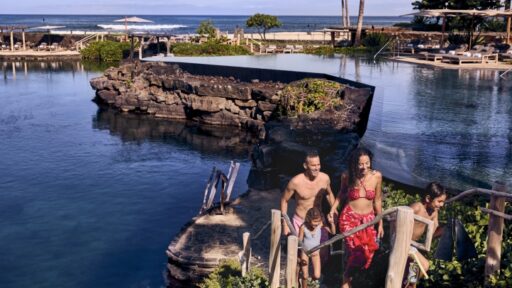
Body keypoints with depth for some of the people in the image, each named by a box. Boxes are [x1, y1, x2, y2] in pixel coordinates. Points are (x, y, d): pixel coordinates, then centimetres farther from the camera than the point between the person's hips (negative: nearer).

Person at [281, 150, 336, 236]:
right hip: (299, 222, -3)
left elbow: (329, 194, 11)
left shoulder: (325, 178, -11)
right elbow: (284, 200, -8)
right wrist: (285, 224, -7)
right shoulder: (296, 182, -22)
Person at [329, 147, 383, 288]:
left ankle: (348, 276, 23)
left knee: (367, 252, -6)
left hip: (368, 219, 3)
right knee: (357, 250, -19)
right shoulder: (347, 176, -9)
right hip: (349, 217, -3)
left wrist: (380, 223, 10)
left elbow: (377, 200, 4)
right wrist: (333, 208, -2)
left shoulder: (377, 176, -7)